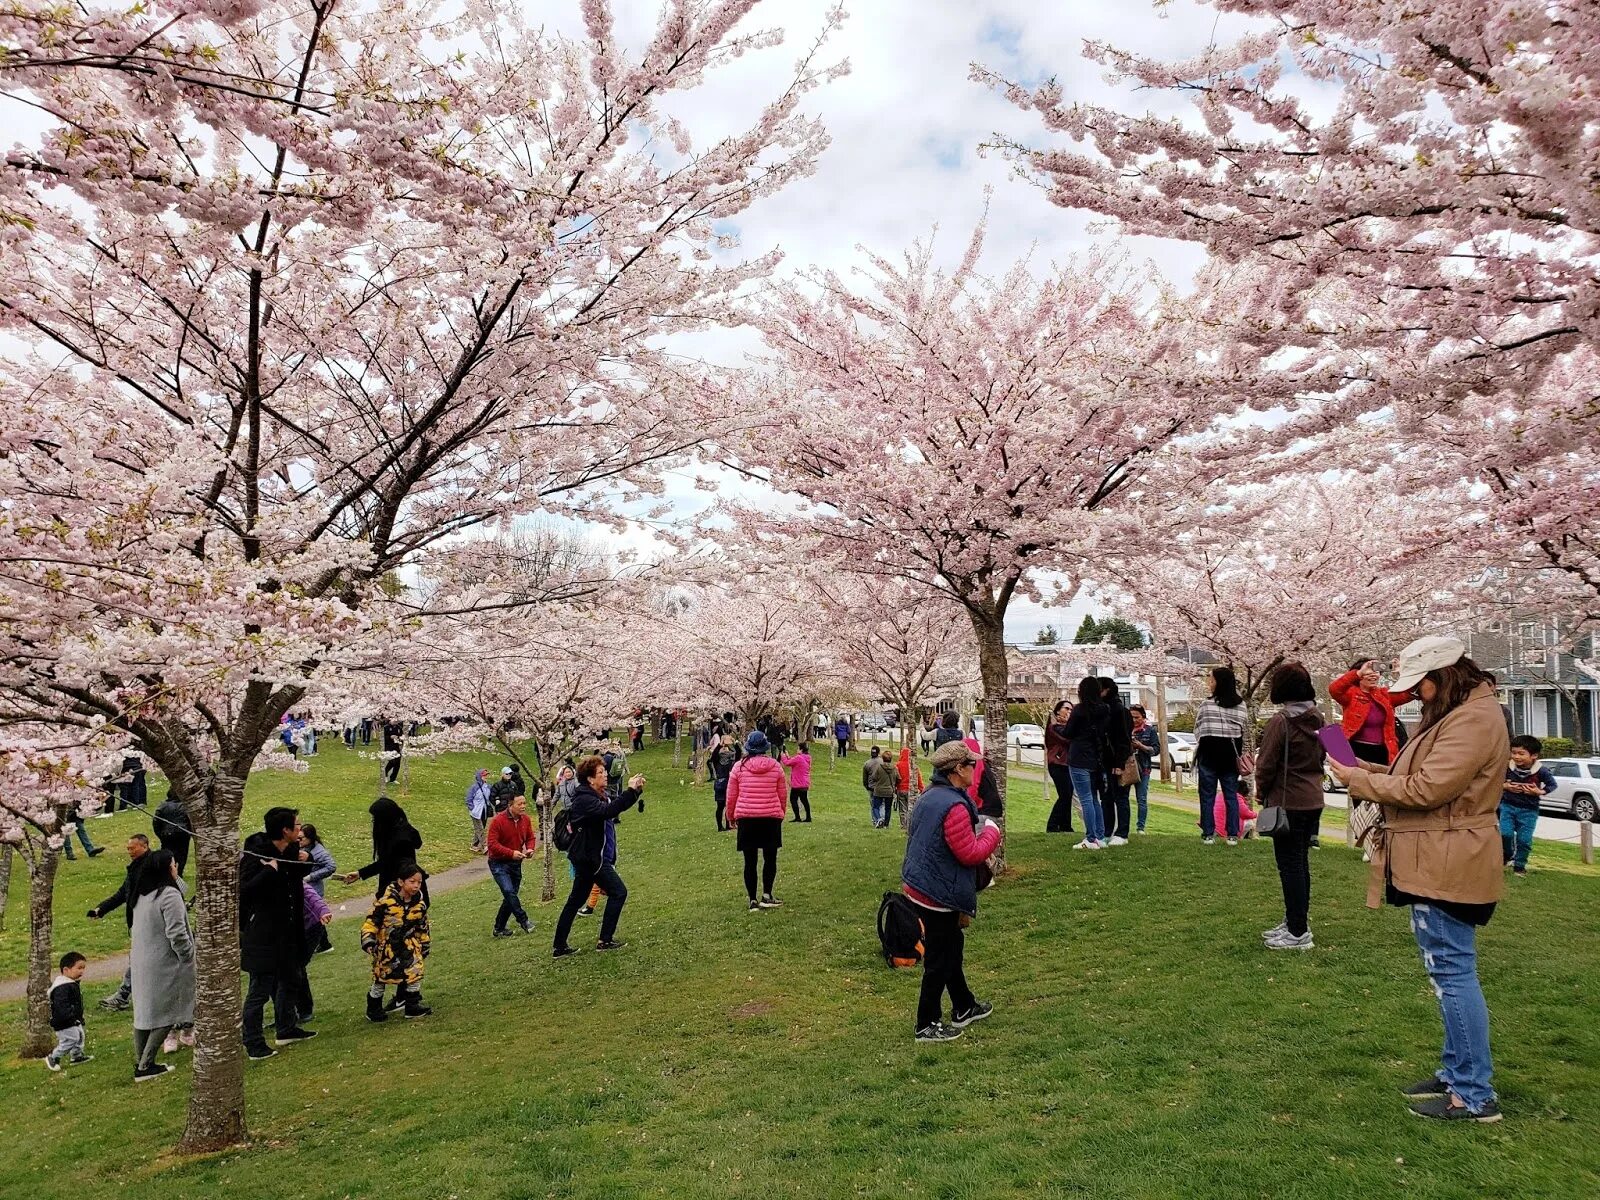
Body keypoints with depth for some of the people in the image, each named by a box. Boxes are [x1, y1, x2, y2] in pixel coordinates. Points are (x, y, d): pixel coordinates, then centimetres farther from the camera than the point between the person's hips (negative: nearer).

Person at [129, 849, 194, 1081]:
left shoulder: (141, 896, 9)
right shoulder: (169, 894, -19)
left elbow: (139, 929, 16)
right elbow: (176, 933, -21)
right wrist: (190, 955, -10)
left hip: (141, 963, 9)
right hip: (163, 964, -9)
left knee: (144, 1011, 14)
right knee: (166, 1012, 1)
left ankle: (140, 1065, 21)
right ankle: (146, 1066, 1)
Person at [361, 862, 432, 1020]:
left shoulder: (420, 904, -5)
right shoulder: (387, 900, -21)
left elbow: (423, 927, 8)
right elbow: (371, 920, -15)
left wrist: (425, 945, 14)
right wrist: (368, 940, -22)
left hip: (409, 944, 4)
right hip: (386, 945, -4)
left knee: (414, 973, 0)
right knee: (381, 977, 7)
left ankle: (413, 1005, 15)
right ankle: (373, 1009, 25)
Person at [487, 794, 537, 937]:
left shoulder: (525, 819, -1)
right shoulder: (498, 820, -19)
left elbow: (530, 837, 10)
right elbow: (492, 844, -20)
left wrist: (530, 849, -12)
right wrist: (511, 853, -28)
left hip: (516, 863, 6)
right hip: (499, 863, -6)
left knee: (510, 897, 9)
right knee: (509, 891, -24)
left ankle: (499, 929, 21)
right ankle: (523, 920, -14)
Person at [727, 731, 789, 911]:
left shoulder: (739, 767, -2)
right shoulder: (775, 767, 0)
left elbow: (731, 796, 3)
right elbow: (783, 795, 7)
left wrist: (731, 817, 18)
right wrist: (781, 814, 23)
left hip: (746, 818, 0)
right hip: (771, 818, 0)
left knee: (750, 861, 6)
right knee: (770, 858, 10)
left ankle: (753, 900, 9)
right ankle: (766, 895, 1)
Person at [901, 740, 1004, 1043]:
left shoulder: (928, 797, 7)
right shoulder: (954, 806, -25)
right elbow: (969, 854, -23)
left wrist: (974, 827, 12)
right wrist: (991, 832, -6)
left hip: (919, 886, 10)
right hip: (939, 895, -10)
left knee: (951, 948, 23)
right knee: (939, 960, 4)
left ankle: (964, 1008, 39)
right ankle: (928, 1025, 16)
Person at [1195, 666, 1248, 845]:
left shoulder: (1206, 704, -13)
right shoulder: (1241, 705, 2)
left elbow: (1198, 729, -4)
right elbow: (1243, 731, 6)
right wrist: (1240, 755, 13)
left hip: (1209, 753, -4)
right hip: (1231, 754, 4)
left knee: (1207, 795, 5)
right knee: (1231, 795, 10)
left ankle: (1208, 834, 7)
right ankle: (1232, 835, 9)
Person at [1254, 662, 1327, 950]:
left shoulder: (1281, 721, -17)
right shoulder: (1317, 719, 6)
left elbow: (1266, 764, -14)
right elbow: (1320, 757, 14)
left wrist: (1261, 792, 2)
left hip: (1287, 802, -8)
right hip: (1313, 800, 8)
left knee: (1290, 865, -2)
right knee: (1300, 862, 17)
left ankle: (1298, 933, 2)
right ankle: (1296, 922, 27)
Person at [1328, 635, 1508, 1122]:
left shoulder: (1475, 720, -18)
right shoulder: (1450, 714, 16)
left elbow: (1425, 789, -22)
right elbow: (1421, 777, 17)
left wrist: (1357, 780, -13)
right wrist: (1369, 769, 3)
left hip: (1447, 867, -11)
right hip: (1436, 863, 11)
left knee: (1452, 971, -4)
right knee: (1450, 970, 17)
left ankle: (1474, 1095, 5)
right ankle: (1456, 1072, 28)